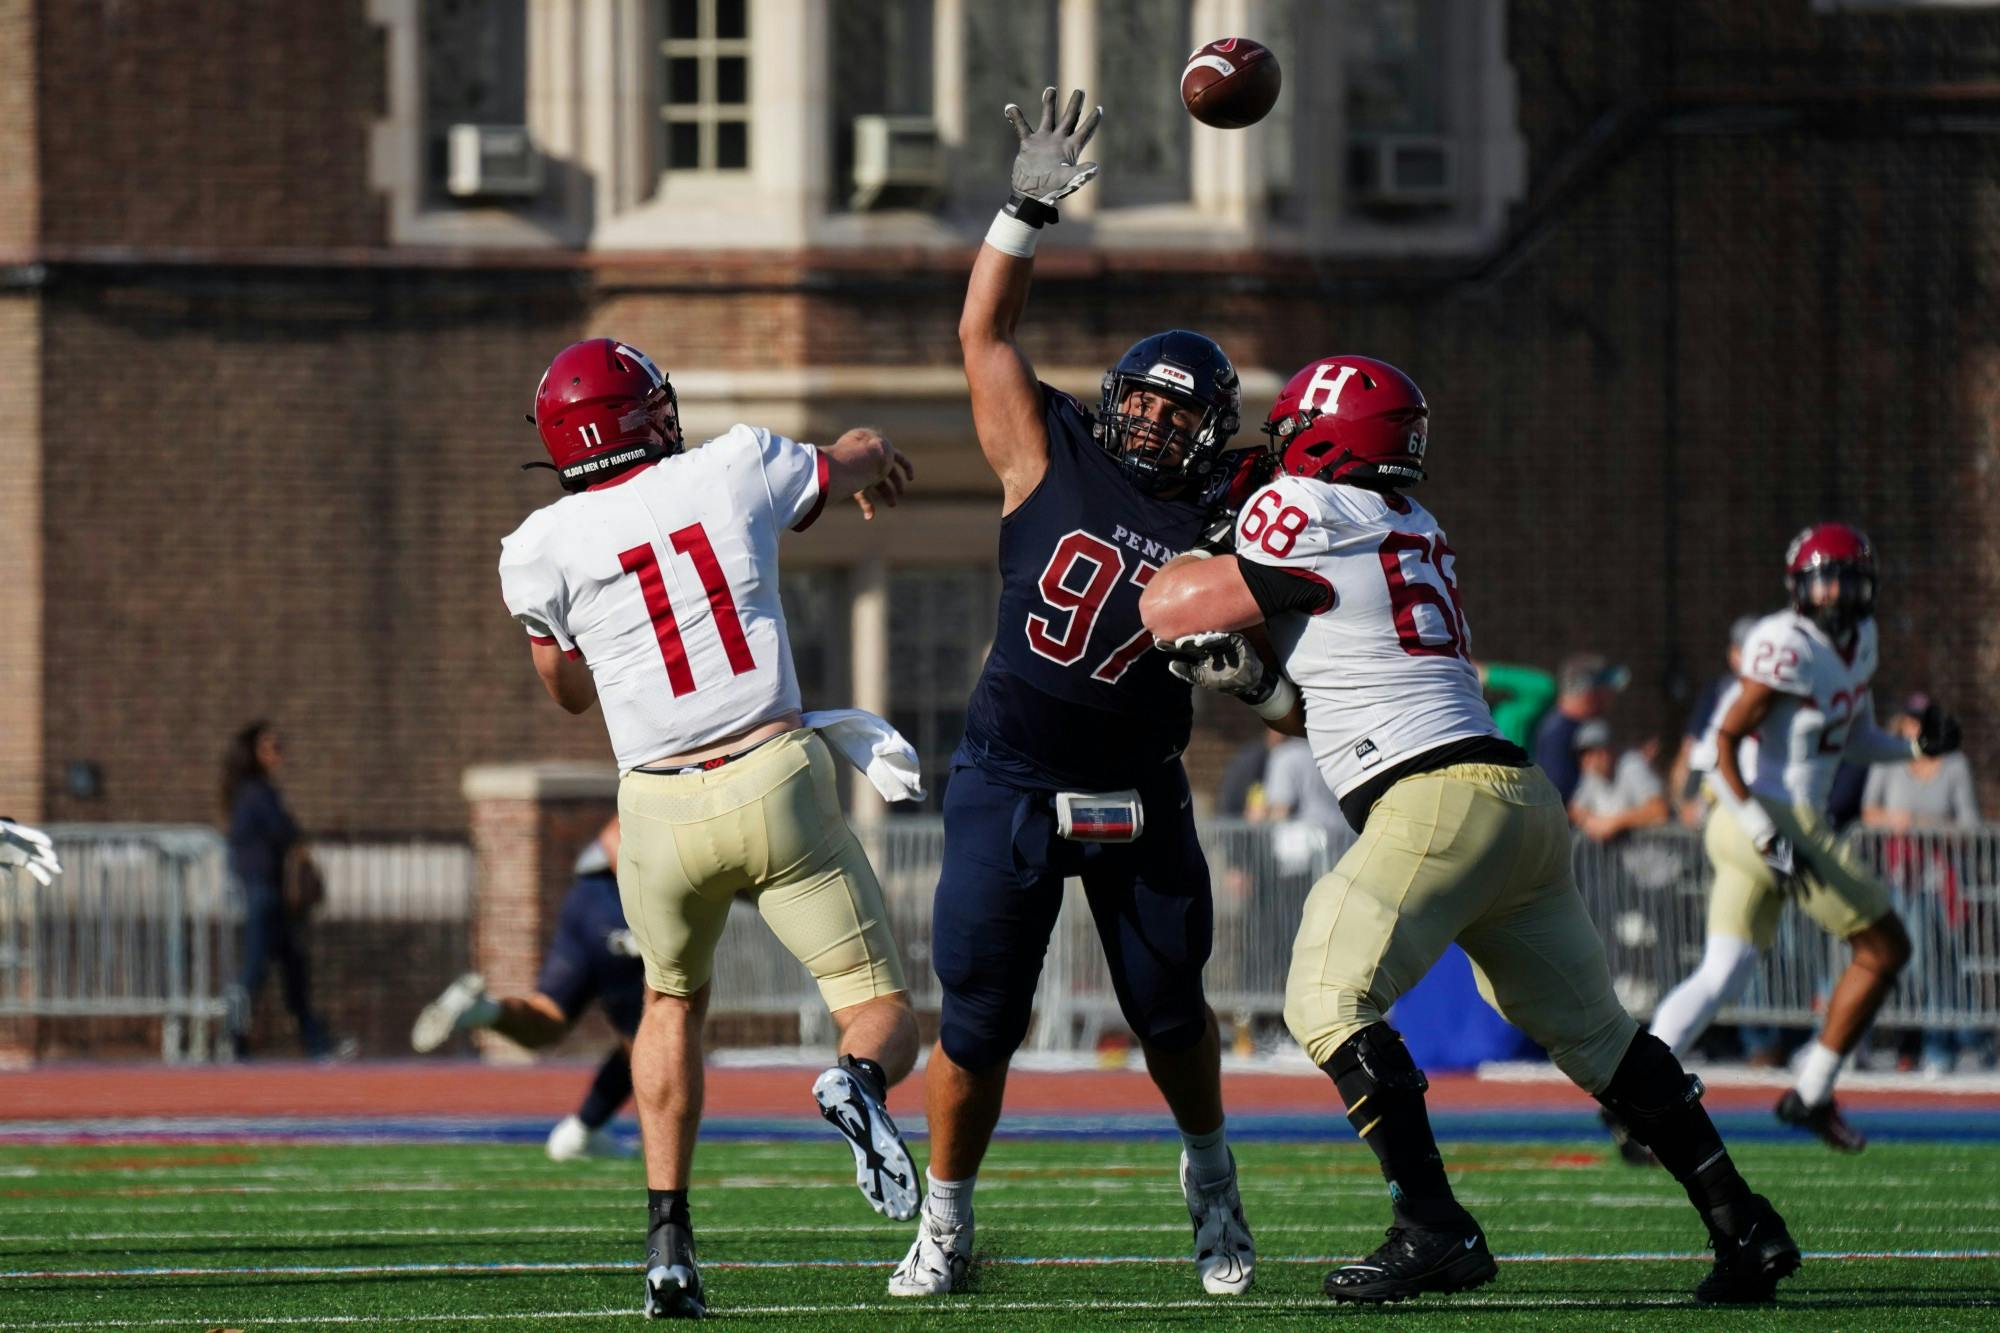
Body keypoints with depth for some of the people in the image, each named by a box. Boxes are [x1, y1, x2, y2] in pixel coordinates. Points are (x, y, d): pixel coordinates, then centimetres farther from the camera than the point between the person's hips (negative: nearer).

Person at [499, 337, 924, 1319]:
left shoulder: (544, 548, -1)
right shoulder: (735, 471, 3)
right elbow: (863, 456, 26)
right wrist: (874, 463, 49)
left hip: (662, 810, 1)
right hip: (778, 787, -1)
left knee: (673, 1001, 28)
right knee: (883, 1016, 6)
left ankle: (669, 1242, 15)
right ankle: (858, 1084, -31)